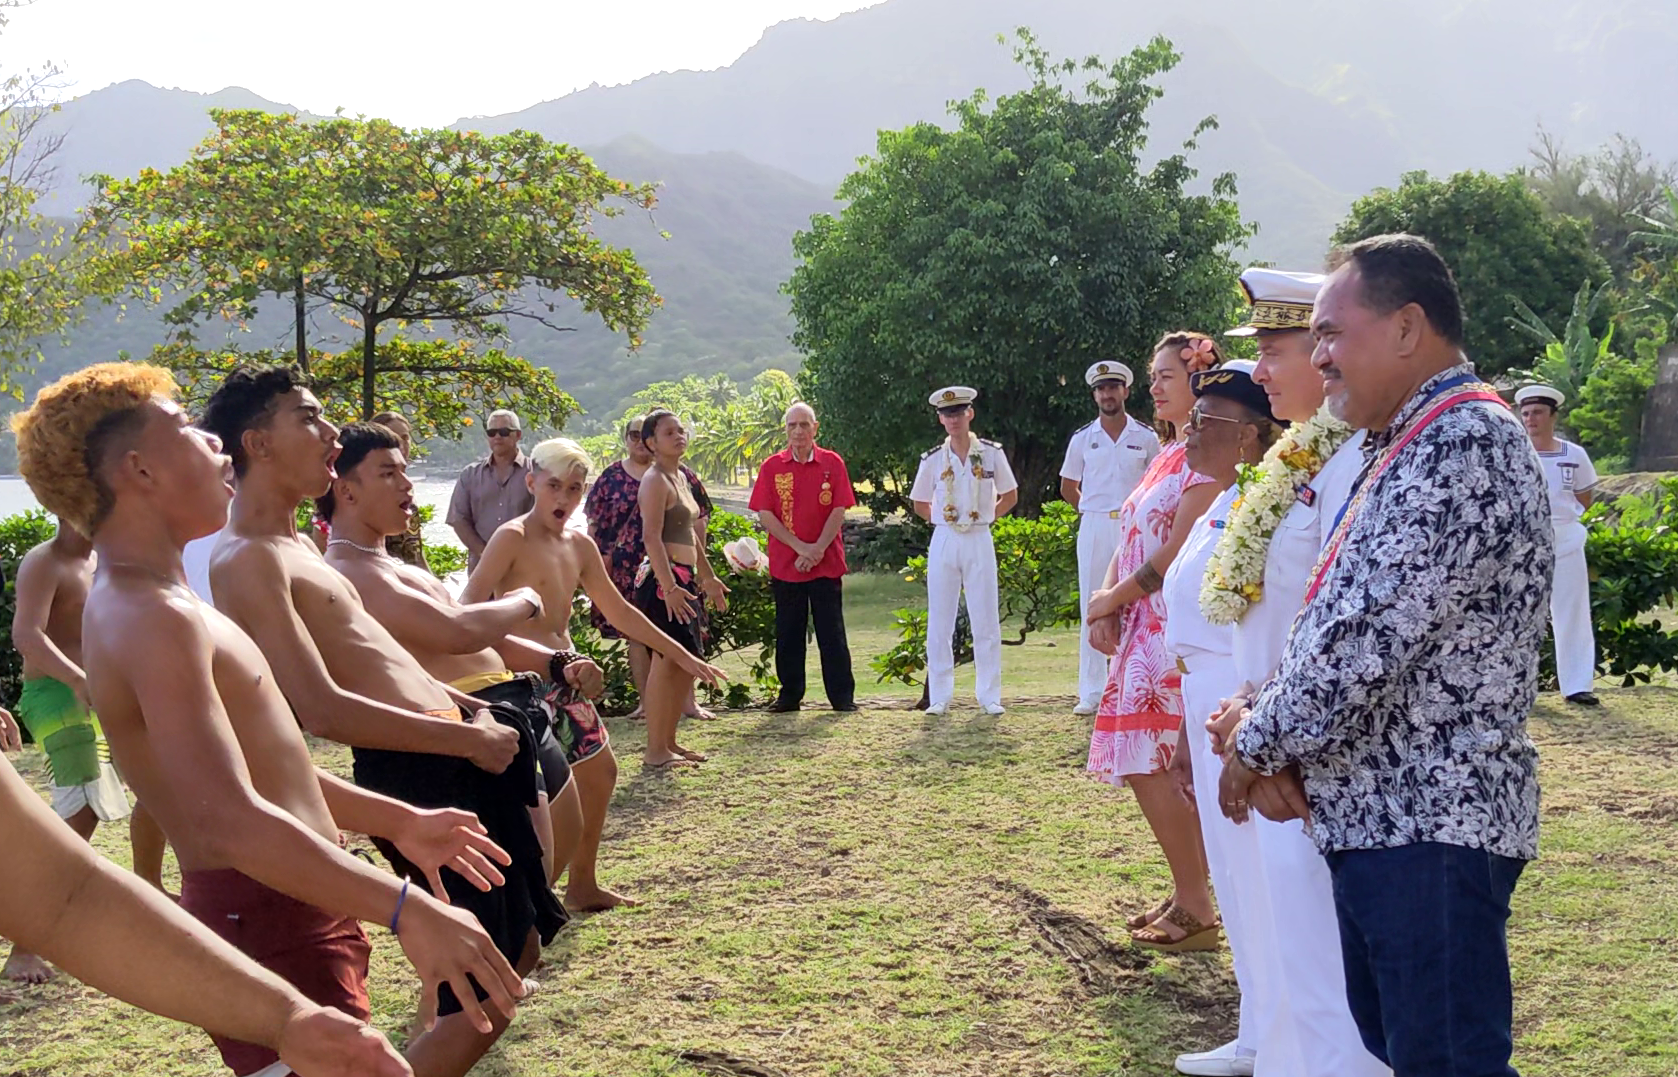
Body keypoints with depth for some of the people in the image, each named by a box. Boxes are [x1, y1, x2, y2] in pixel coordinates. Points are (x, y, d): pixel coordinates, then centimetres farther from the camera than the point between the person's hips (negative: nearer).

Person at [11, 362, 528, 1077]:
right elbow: (229, 819, -30)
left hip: (291, 917, 10)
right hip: (268, 928, -10)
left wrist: (399, 822, 22)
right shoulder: (153, 618, -19)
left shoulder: (143, 605, 15)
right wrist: (407, 911, -35)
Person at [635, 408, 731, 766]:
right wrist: (670, 588, -29)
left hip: (683, 580, 10)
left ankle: (669, 742, 20)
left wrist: (707, 577, 28)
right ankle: (656, 750, -4)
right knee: (667, 661, -9)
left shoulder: (680, 477, 18)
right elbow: (651, 536, -21)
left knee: (688, 662, 12)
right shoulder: (656, 480, -11)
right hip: (662, 579, -10)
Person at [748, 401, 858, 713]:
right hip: (785, 564, 1)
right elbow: (764, 514, -2)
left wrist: (818, 549, -12)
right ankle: (789, 695, 15)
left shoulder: (832, 463, 3)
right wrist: (801, 547, -10)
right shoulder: (772, 466, 4)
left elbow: (838, 511, -1)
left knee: (832, 633, 1)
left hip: (826, 564, -1)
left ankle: (843, 696, 6)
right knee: (788, 634, 6)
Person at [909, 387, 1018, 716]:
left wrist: (985, 518, 4)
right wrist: (944, 522, 6)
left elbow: (1010, 496, 11)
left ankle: (989, 696, 8)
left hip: (979, 541, -1)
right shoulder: (932, 460, 3)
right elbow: (920, 504, 13)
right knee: (939, 624, 3)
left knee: (986, 622, 1)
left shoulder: (992, 453, 0)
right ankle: (939, 697, 9)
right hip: (943, 542, 1)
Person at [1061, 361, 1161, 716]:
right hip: (1094, 527, 1)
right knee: (1092, 609, 2)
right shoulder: (1083, 439, 7)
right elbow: (1067, 488, 16)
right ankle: (1091, 692, 5)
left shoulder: (1146, 438, 4)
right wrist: (1092, 512, 9)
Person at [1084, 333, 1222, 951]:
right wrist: (1105, 605, 0)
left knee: (1151, 766, -9)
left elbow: (1180, 547, -18)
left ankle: (1195, 911, 0)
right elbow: (1131, 541, 15)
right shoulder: (1168, 455, 18)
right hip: (1143, 629, 9)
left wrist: (1114, 599, -9)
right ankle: (1190, 896, 22)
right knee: (1167, 770, 13)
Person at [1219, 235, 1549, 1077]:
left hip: (1431, 825, -10)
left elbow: (1360, 640, -24)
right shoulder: (1412, 447, 16)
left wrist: (1254, 745, -9)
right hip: (1376, 815, 10)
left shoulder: (1463, 446, -18)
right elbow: (1338, 622, 16)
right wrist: (1267, 734, -1)